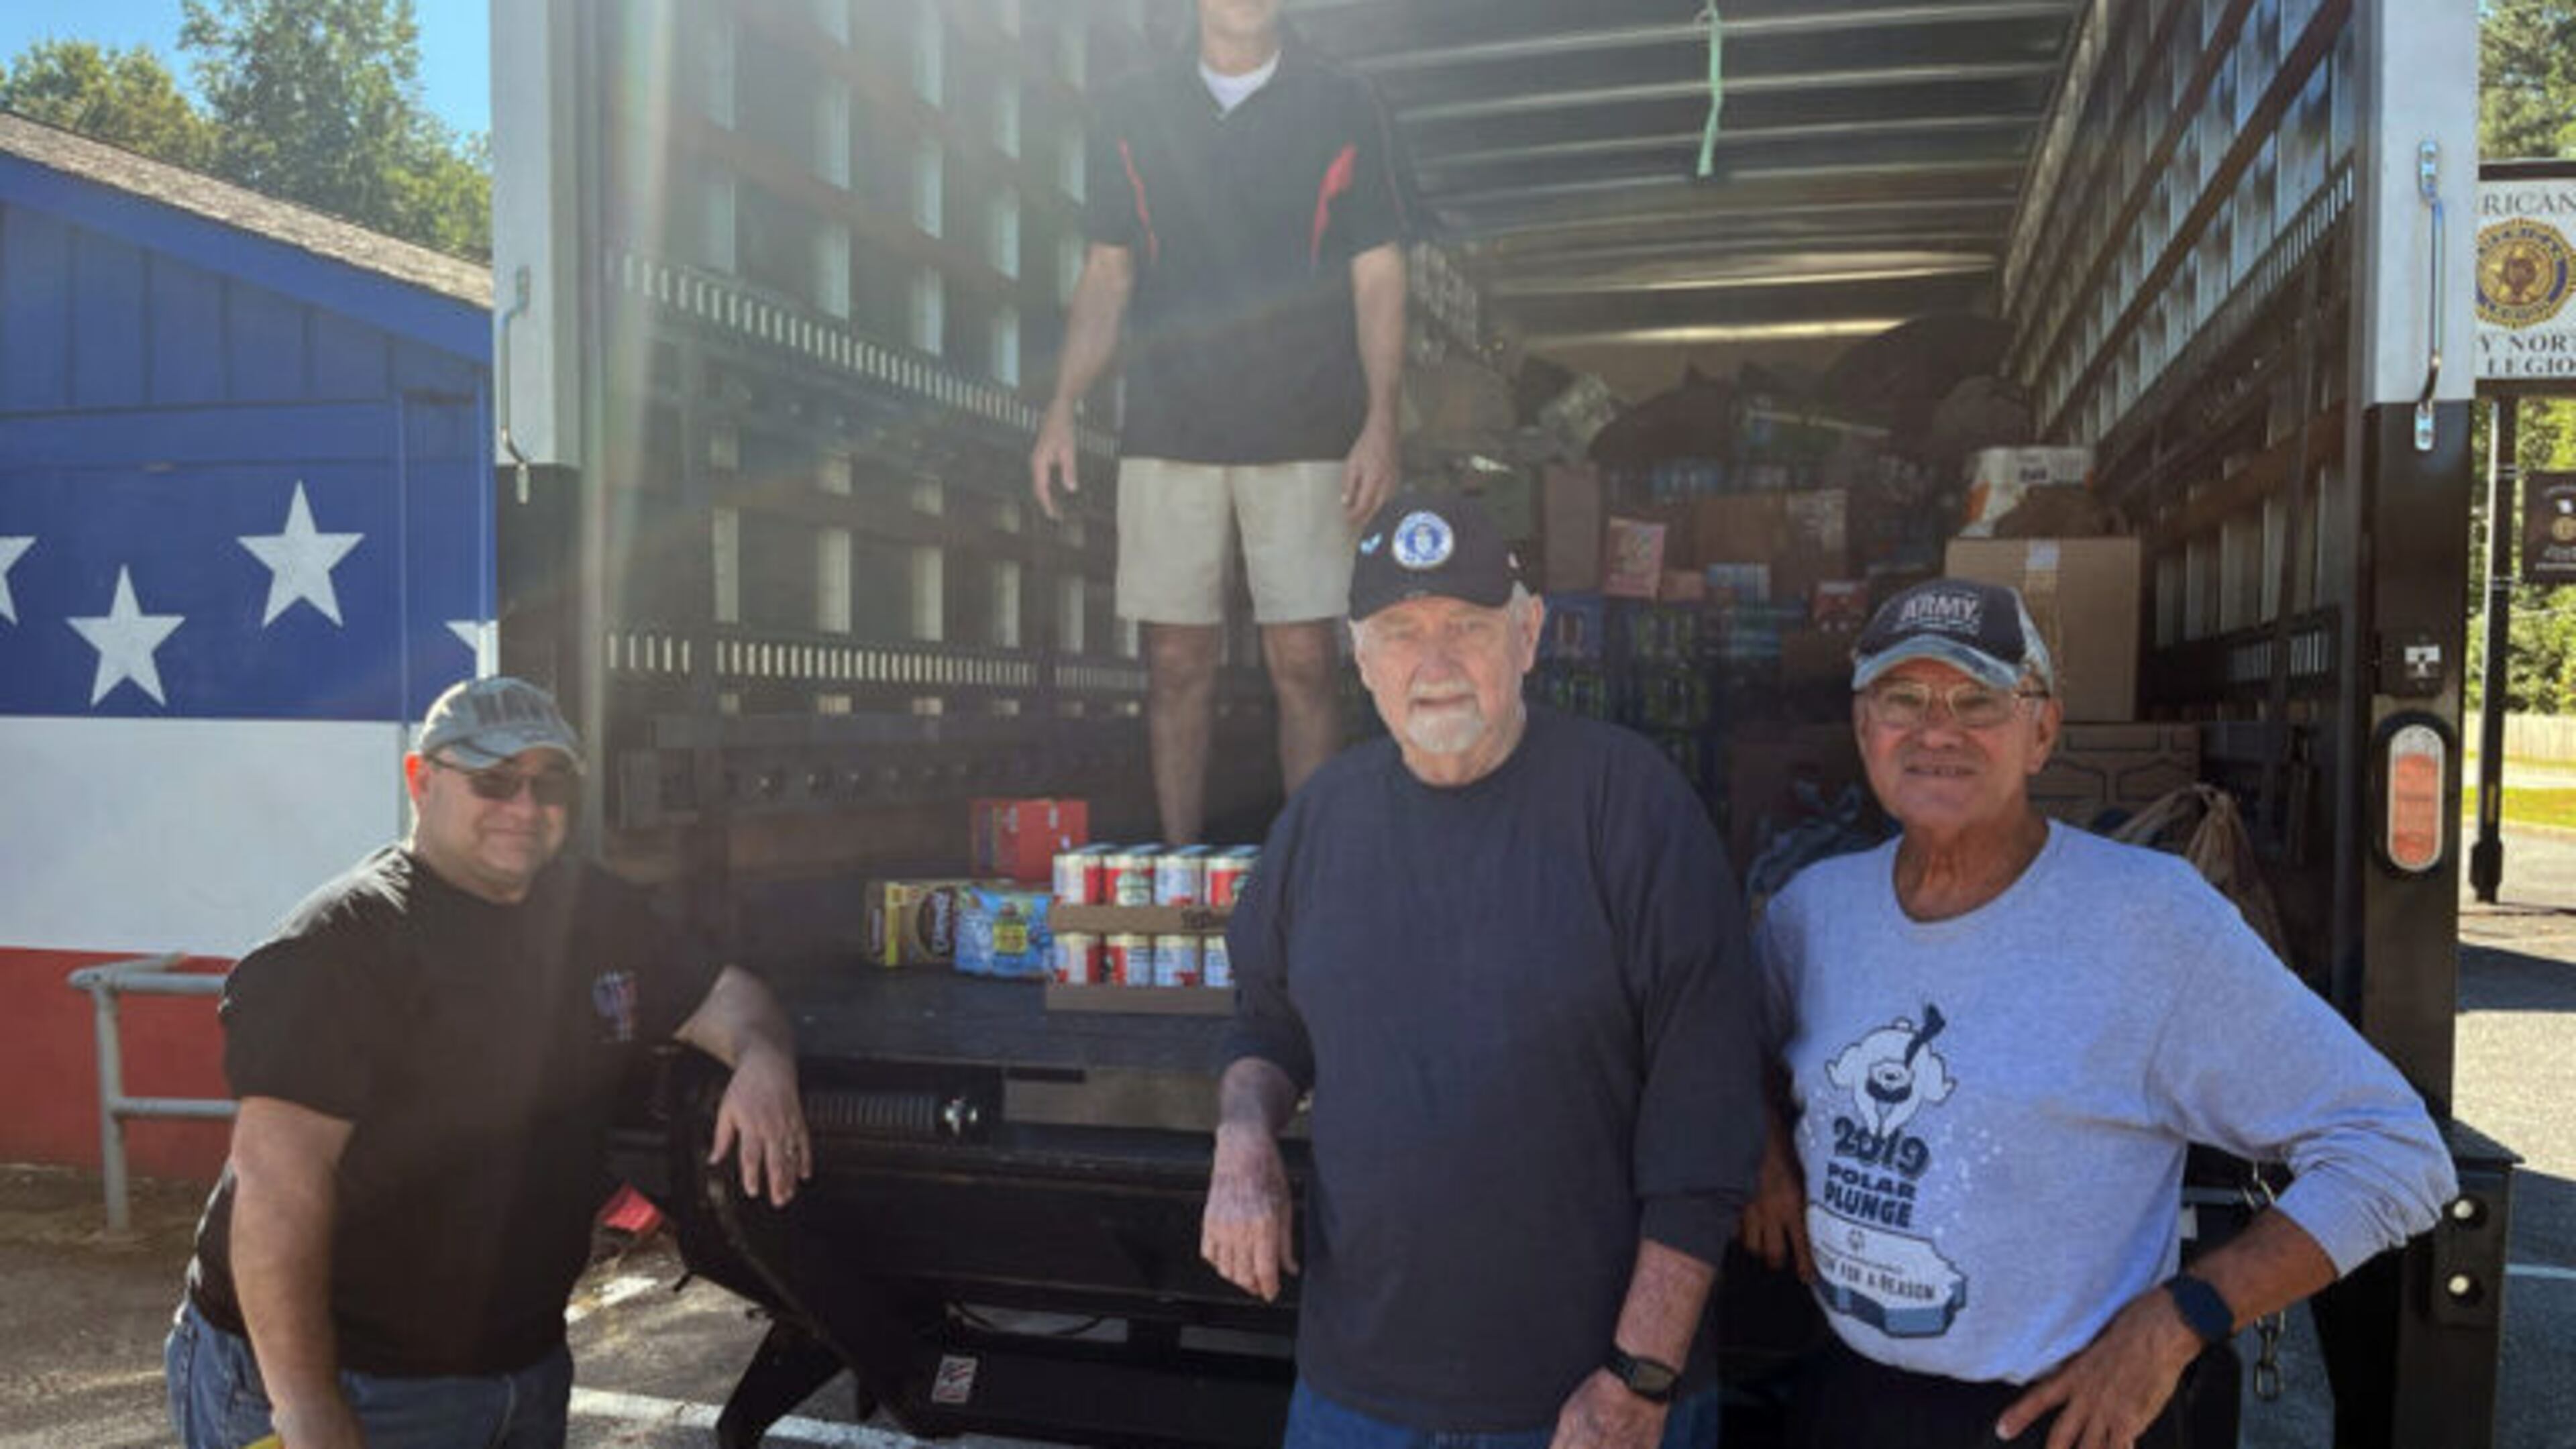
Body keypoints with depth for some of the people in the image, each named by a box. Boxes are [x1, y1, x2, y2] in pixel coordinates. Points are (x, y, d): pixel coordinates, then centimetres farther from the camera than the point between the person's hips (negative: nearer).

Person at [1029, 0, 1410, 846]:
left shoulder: (1344, 108, 6)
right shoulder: (1128, 115, 11)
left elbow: (1378, 277, 4)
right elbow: (1107, 277, 13)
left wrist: (1381, 422, -6)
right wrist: (1063, 408, 2)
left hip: (1304, 435, -1)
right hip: (1167, 430, 2)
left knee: (1303, 663, -3)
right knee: (1176, 664, 4)